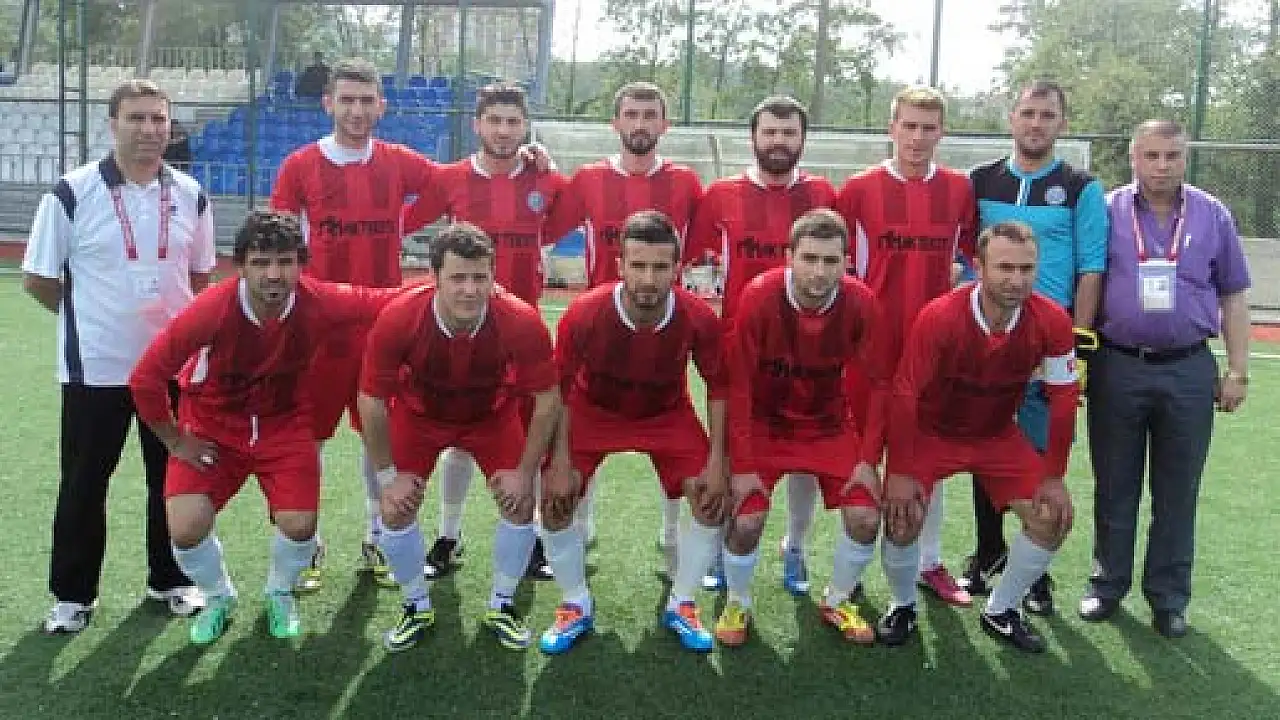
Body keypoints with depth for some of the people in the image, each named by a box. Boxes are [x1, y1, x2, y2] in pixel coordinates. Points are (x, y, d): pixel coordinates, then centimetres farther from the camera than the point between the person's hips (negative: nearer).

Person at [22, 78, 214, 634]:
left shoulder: (190, 195, 2)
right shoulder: (72, 193, -10)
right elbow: (37, 279, -3)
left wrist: (176, 320, 5)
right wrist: (91, 317, 4)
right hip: (96, 367, -3)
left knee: (174, 479, 12)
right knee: (83, 484, 7)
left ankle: (170, 580, 30)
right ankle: (73, 594, 22)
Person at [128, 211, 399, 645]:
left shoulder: (319, 303, -26)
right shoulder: (213, 309, -30)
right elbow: (145, 379, -21)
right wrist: (176, 441, -11)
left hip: (285, 423, 1)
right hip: (212, 425, -1)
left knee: (299, 525, -13)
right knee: (186, 529, -15)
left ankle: (280, 593, 24)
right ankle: (218, 597, 21)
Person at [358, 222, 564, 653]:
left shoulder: (521, 322, -35)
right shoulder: (397, 320, -36)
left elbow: (548, 399, -20)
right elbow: (372, 400, -20)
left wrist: (525, 471, -16)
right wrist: (388, 474, -15)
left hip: (493, 414, 0)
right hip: (419, 413, 0)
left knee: (520, 505, -5)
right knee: (396, 508, -7)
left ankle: (501, 606, 20)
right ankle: (417, 608, 19)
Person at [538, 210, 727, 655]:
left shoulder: (699, 318, -28)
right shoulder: (583, 314, -31)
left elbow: (717, 387, -11)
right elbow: (560, 388, -16)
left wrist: (716, 461, -14)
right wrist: (561, 461, -17)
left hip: (668, 414, 1)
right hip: (593, 410, -1)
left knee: (713, 501, -9)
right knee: (555, 502, -10)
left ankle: (681, 606, 14)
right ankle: (576, 607, 14)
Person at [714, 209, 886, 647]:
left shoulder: (861, 304, -19)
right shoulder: (758, 297, -25)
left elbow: (876, 386, -9)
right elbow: (738, 387, -20)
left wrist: (868, 460, -11)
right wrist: (742, 465, -19)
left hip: (830, 424, 3)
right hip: (765, 422, -2)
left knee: (867, 517, -7)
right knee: (746, 520, -16)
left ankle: (836, 602, 21)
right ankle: (737, 604, 15)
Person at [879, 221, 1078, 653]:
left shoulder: (1052, 322, -20)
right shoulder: (940, 317, -29)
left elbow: (1063, 400, -10)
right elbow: (904, 394, -24)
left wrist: (1053, 478, -8)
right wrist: (900, 472, -23)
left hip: (999, 436, 3)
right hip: (931, 433, -3)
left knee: (1054, 517, -5)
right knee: (902, 517, -18)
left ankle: (1000, 612, 17)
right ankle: (903, 607, 13)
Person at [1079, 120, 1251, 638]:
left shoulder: (1212, 215, 5)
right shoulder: (1105, 212, 0)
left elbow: (1233, 298, 8)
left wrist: (1238, 371, 4)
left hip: (1188, 372, 1)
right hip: (1116, 368, -1)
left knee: (1177, 492, 8)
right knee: (1114, 487, 10)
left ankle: (1168, 597, 21)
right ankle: (1107, 585, 24)